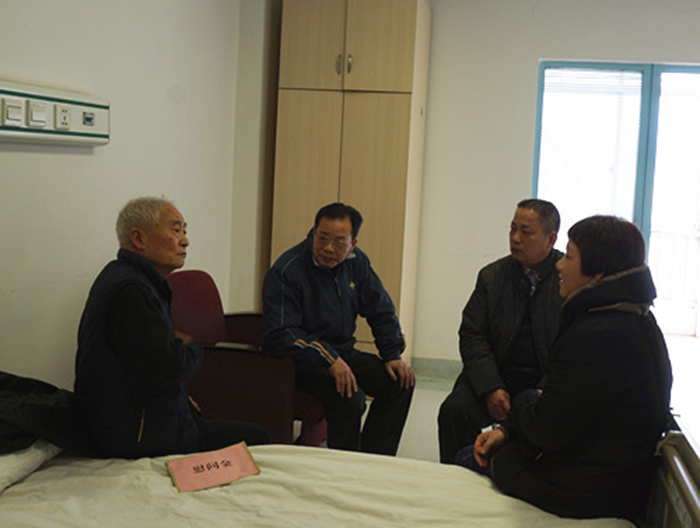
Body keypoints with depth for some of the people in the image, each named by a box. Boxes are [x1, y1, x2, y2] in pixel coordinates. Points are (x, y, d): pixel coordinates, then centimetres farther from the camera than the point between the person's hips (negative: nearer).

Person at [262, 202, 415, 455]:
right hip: (301, 363, -7)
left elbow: (382, 311, 13)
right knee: (350, 396, -31)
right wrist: (329, 360, -31)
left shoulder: (356, 262, 3)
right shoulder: (286, 271, -18)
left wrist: (392, 355, -1)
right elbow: (278, 335, -25)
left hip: (343, 355, 8)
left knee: (401, 382, -6)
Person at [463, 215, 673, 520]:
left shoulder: (596, 336, -29)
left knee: (466, 459, 8)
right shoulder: (637, 321, 5)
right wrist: (507, 430, 5)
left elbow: (547, 429, -23)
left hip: (582, 492, -9)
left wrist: (525, 403, 0)